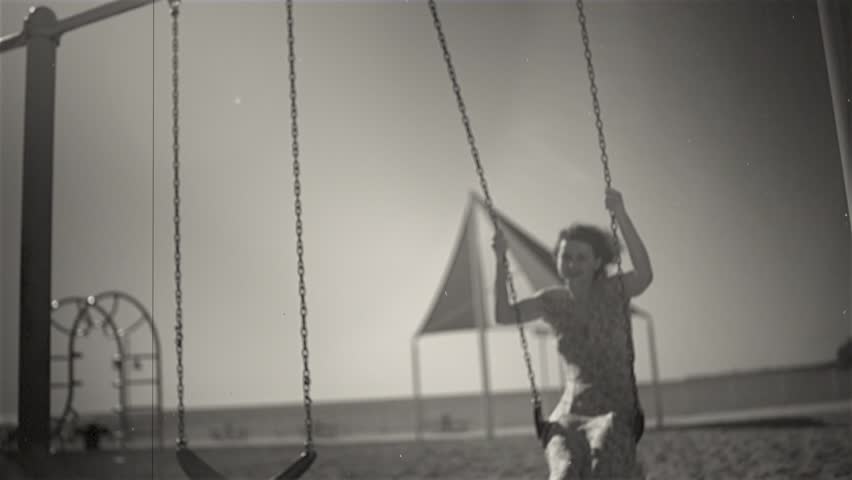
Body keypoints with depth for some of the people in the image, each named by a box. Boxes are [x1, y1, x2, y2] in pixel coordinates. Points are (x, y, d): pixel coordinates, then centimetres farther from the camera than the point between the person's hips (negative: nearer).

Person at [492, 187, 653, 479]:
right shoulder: (553, 301, 9)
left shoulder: (612, 291, 0)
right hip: (570, 412, 2)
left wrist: (621, 216, -30)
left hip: (615, 409, -2)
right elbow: (504, 315, -1)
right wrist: (501, 261, -11)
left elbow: (644, 276, -22)